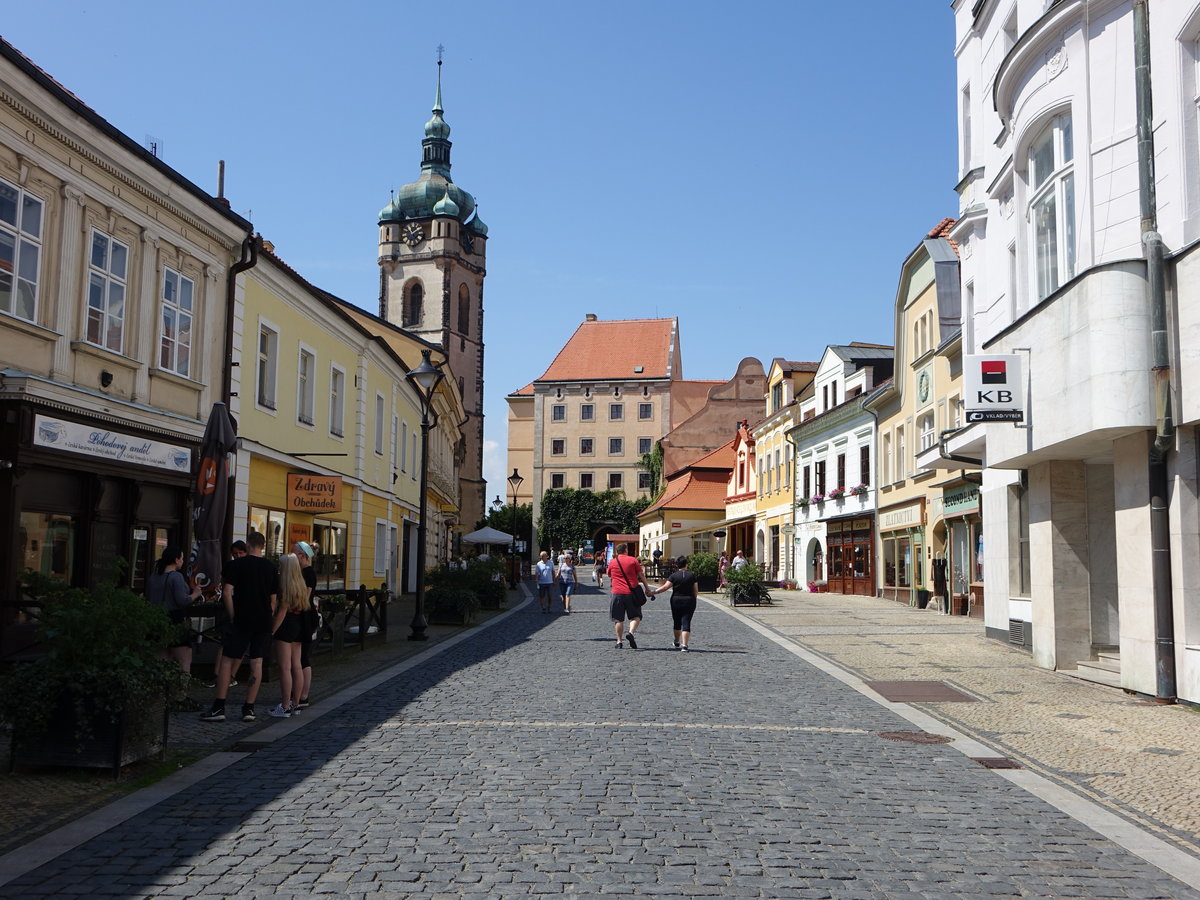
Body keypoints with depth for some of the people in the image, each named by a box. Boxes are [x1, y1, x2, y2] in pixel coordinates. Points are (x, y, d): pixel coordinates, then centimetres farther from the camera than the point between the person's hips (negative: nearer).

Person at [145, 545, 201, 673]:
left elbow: (148, 600, 14)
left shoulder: (152, 578, 10)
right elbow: (182, 601, -20)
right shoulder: (176, 577, -13)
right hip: (176, 623, -8)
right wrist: (195, 594, -3)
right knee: (184, 661, -3)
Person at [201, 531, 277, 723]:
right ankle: (249, 708, 6)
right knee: (257, 662, 6)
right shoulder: (271, 567, 7)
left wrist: (233, 617, -2)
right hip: (263, 621, 3)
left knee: (228, 661, 4)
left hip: (241, 620, -3)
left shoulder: (236, 564, -4)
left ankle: (218, 707, 2)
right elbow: (273, 599, 10)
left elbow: (227, 593, -10)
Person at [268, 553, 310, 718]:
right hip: (298, 626, 9)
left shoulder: (285, 586, -14)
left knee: (285, 668, -6)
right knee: (296, 666, 11)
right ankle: (295, 704, 16)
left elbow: (282, 611, -17)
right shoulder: (301, 585, 12)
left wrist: (272, 630, -14)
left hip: (286, 627, -9)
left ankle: (285, 707, -4)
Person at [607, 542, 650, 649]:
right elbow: (641, 576, 1)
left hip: (617, 593, 2)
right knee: (636, 616, 9)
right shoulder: (633, 560, 1)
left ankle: (619, 641, 6)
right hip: (632, 592, -2)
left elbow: (610, 577, 20)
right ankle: (631, 632, -15)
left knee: (618, 619, 7)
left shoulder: (612, 562, 7)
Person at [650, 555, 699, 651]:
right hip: (689, 601, 0)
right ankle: (684, 645, -16)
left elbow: (665, 587, -12)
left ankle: (677, 643, 32)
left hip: (676, 600, 0)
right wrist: (693, 599, 18)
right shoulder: (691, 575, 0)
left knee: (677, 622, 16)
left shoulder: (674, 575, -5)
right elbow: (696, 591, 2)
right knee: (686, 623, -3)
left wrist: (653, 592, -6)